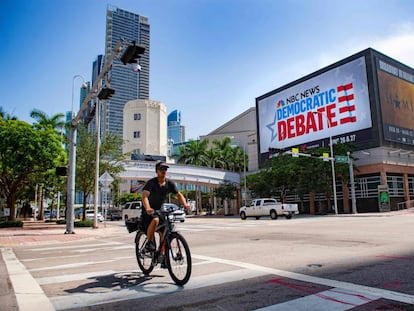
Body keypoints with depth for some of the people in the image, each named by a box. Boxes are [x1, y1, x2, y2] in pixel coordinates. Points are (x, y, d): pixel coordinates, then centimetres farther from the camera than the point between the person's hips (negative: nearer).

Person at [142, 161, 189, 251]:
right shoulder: (151, 182, -21)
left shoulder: (169, 183, -5)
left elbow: (178, 194, -2)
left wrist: (185, 204, -23)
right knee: (155, 220, -35)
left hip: (159, 210, 5)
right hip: (149, 211, -5)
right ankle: (149, 242, -14)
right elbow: (145, 195, -34)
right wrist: (147, 208, -53)